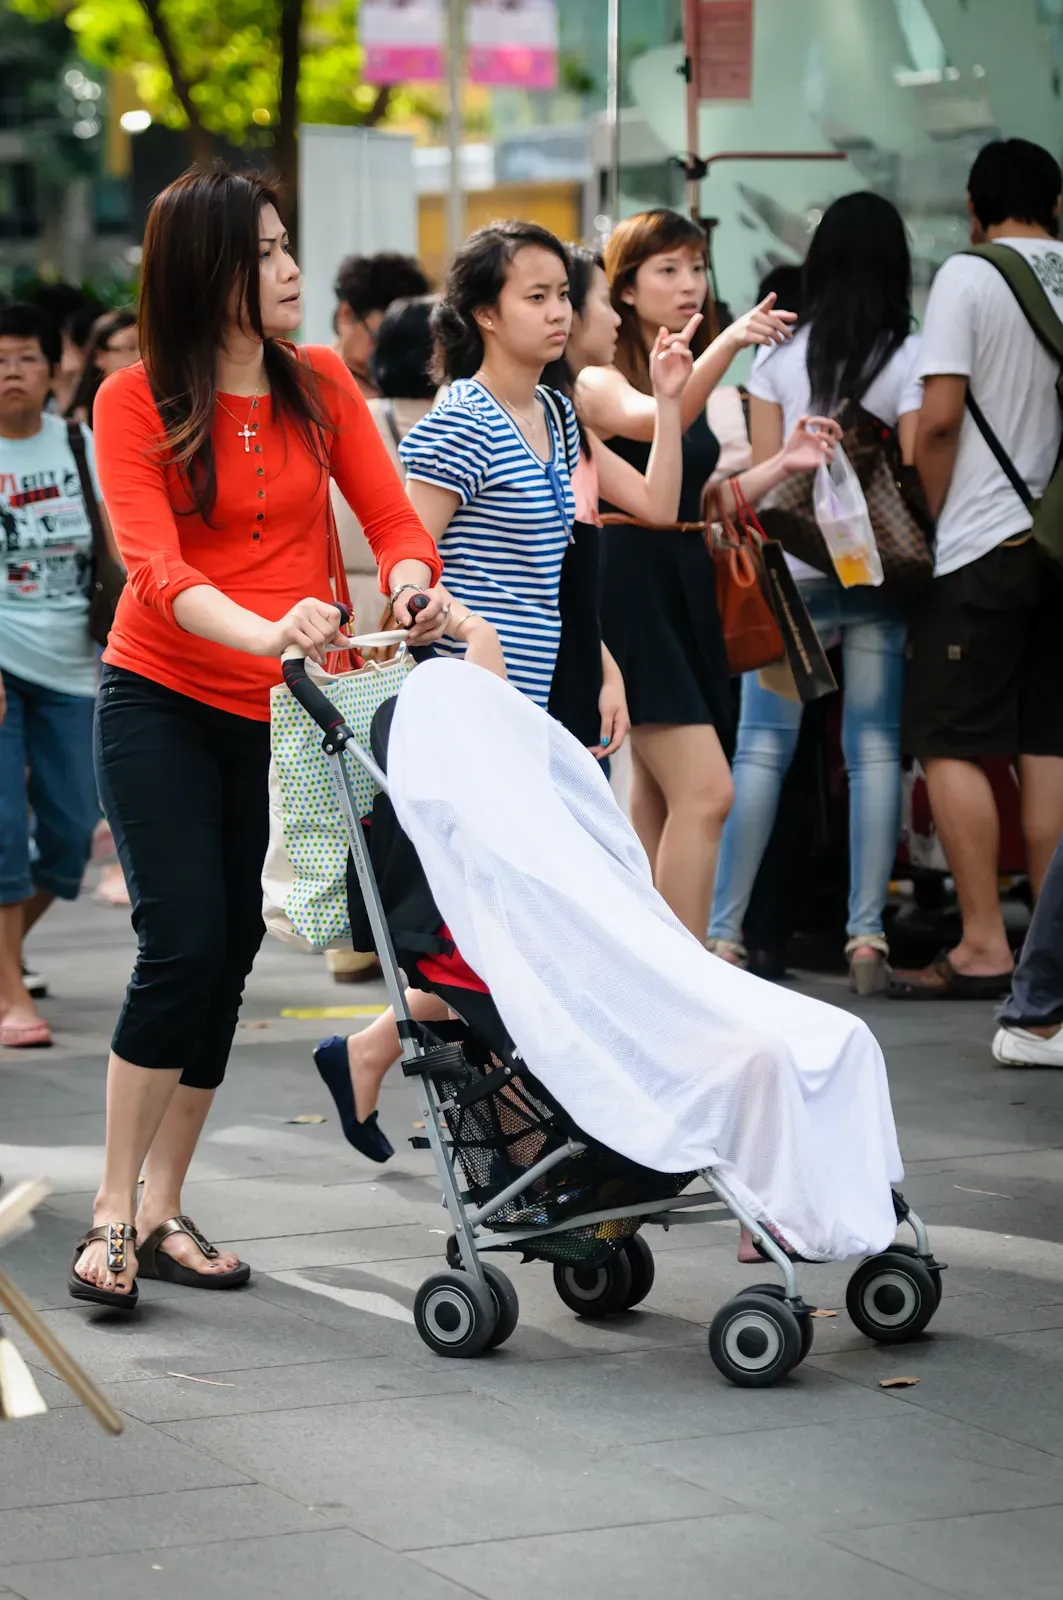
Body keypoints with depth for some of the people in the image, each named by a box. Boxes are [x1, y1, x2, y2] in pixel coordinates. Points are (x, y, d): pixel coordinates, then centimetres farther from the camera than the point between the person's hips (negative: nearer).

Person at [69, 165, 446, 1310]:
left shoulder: (320, 385, 4)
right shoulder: (135, 402, -8)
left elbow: (391, 515, 1)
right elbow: (154, 568, -20)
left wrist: (407, 584, -23)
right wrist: (263, 632, -38)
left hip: (277, 713, 4)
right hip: (162, 701, -4)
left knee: (230, 957, 4)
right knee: (184, 946, -14)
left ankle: (164, 1211, 14)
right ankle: (112, 1216, -5)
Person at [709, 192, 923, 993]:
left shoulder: (779, 356, 4)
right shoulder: (910, 356, -2)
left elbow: (761, 473, 4)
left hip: (791, 573, 1)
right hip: (875, 569, -1)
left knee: (762, 748, 2)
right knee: (874, 750, 3)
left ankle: (725, 932, -2)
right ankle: (867, 935, -1)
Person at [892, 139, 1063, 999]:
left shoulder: (968, 277, -7)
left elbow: (940, 416, -12)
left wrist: (923, 526, -2)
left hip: (983, 542, -5)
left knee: (951, 743, -2)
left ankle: (984, 947, -6)